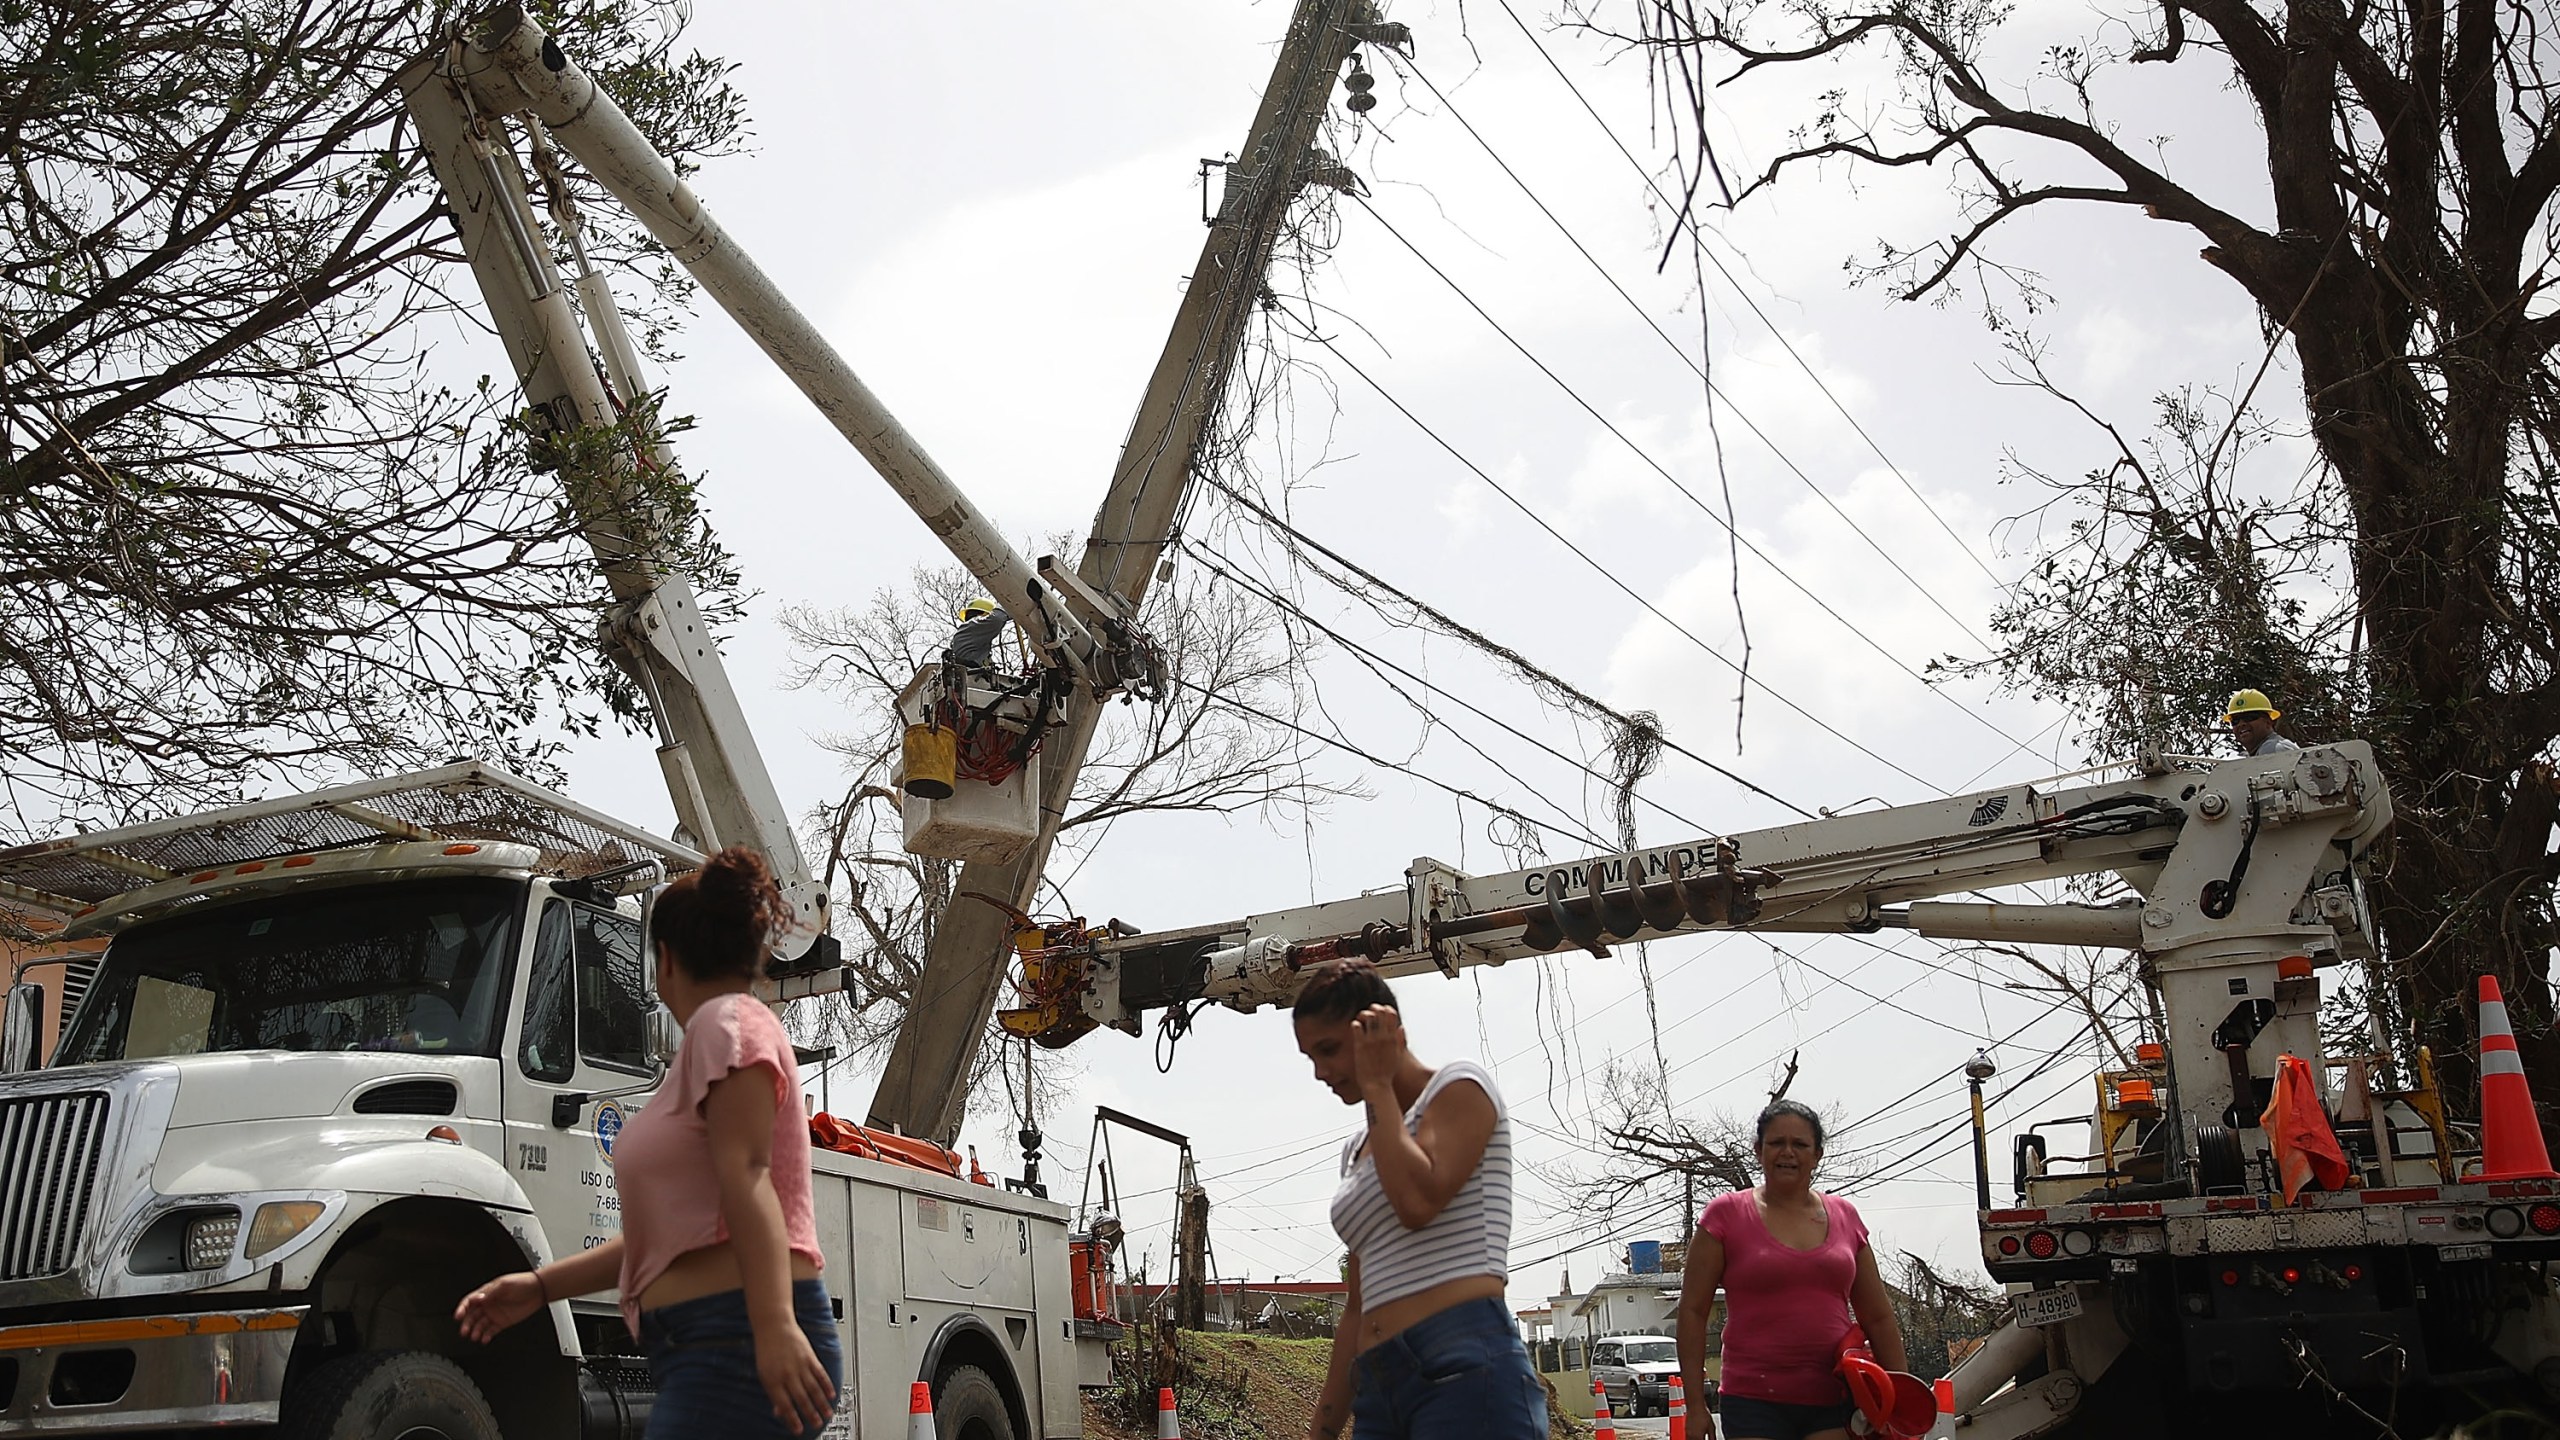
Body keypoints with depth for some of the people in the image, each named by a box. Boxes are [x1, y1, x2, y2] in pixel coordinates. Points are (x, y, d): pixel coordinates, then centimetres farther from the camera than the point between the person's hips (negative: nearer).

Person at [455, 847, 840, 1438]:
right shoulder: (707, 1047, 26)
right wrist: (540, 1286, 23)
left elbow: (747, 1178, -19)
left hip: (741, 1343, -10)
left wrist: (776, 1324, -29)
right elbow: (668, 1233, 26)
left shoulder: (727, 1021, -4)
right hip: (717, 1351, 10)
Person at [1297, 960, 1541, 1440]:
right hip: (1379, 1390, 8)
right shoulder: (1359, 1148, 25)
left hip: (1467, 1370, -8)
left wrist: (1376, 1085, -4)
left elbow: (1417, 1199, -16)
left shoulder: (1459, 1086, 4)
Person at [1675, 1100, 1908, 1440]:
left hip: (1833, 1402, 3)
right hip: (1754, 1403, -2)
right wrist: (1695, 1406, -3)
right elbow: (1693, 1312, 1)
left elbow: (1878, 1318, 16)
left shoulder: (1844, 1216, 11)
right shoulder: (1726, 1214, 1)